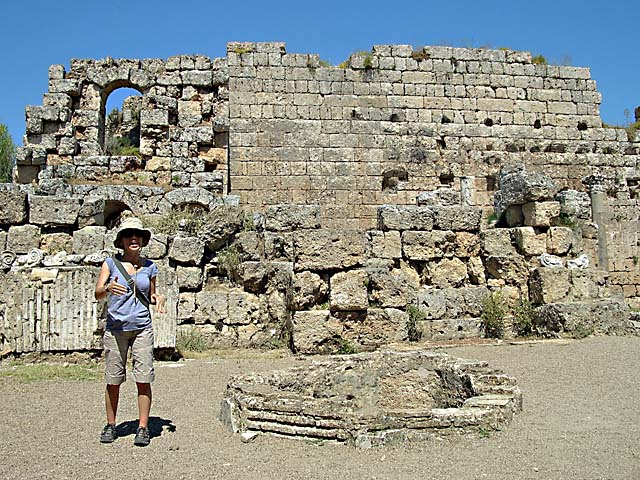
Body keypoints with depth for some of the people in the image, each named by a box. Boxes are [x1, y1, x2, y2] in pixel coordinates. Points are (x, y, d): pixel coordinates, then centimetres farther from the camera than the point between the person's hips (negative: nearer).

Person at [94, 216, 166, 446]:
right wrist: (109, 288, -29)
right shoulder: (111, 263, 1)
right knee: (113, 381, 5)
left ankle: (143, 428, 6)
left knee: (143, 379, -2)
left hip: (142, 328, 1)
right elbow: (97, 293, -7)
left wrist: (158, 298, -5)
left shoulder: (149, 267, 7)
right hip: (115, 328, -1)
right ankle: (111, 426, 20)